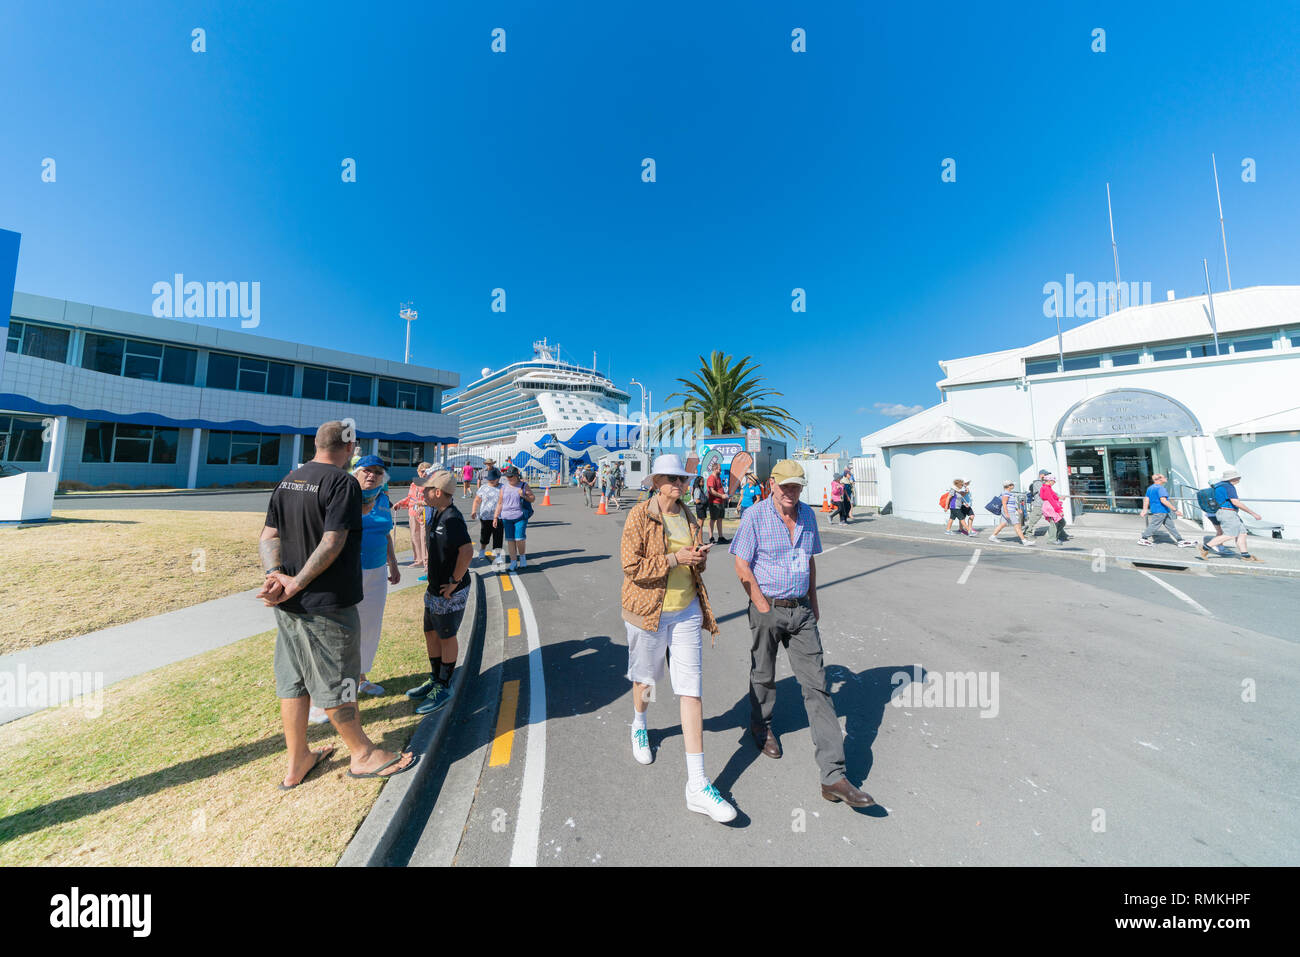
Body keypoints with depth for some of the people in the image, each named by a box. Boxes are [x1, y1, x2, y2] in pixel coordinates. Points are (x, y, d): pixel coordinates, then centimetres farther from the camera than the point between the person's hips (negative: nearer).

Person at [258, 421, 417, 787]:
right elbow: (332, 544, -23)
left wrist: (275, 574, -8)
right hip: (327, 604, -8)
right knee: (336, 682, 7)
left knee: (293, 680, 18)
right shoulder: (343, 483, -17)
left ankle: (296, 762, 33)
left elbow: (269, 537, 5)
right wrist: (297, 584, -14)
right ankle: (362, 754, 25)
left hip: (288, 605, 8)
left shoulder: (288, 481, 9)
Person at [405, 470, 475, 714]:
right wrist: (434, 582, 16)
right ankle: (435, 679, 39)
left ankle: (444, 687, 24)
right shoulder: (437, 514, 7)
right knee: (431, 633, 20)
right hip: (435, 589, 9)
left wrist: (454, 582, -23)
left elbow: (467, 552, -33)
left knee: (447, 637, 6)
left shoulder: (452, 518, -24)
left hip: (450, 592, -9)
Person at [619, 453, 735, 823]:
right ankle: (639, 725, 54)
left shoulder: (689, 517, 5)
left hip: (687, 612, 4)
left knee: (691, 689, 3)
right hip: (648, 611, -4)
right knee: (645, 678, 20)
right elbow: (631, 567, -18)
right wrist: (674, 559, -23)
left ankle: (697, 786, 14)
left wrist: (700, 558, -5)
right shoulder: (639, 516, -13)